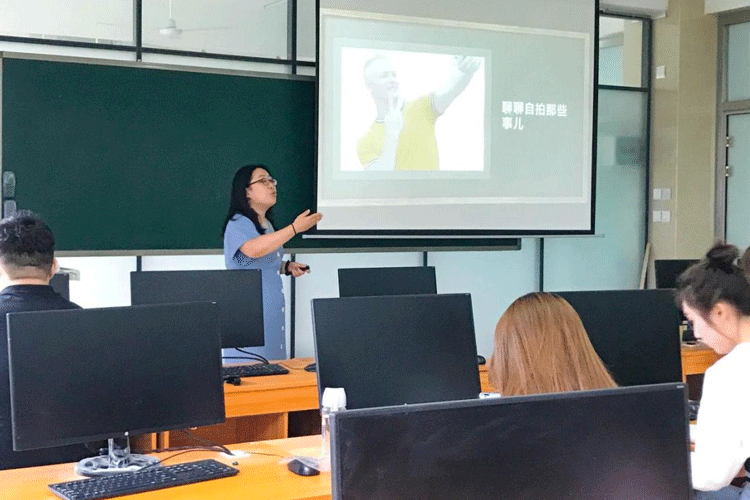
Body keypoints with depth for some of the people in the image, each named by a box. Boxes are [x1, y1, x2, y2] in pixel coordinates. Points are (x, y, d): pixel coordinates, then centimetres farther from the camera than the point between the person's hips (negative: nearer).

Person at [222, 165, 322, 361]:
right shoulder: (238, 223, -12)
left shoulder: (266, 224, 15)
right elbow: (254, 250, -33)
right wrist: (295, 228, -35)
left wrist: (286, 267, 9)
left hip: (271, 310, 9)